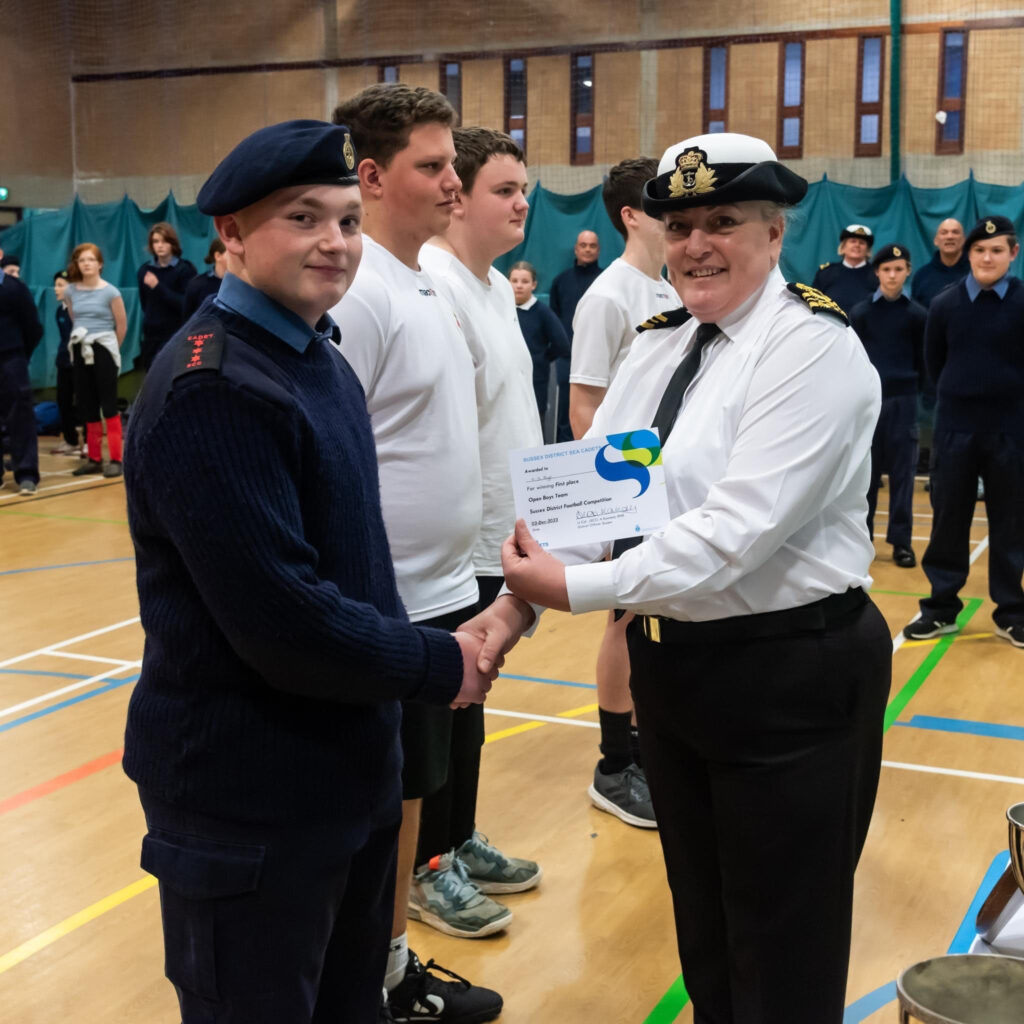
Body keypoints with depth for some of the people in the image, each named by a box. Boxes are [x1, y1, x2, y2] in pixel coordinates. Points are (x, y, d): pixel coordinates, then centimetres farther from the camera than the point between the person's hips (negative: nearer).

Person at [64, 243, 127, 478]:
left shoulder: (110, 292, -8)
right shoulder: (71, 291, 4)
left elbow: (122, 325, -2)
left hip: (103, 350, -5)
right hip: (81, 351, 5)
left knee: (109, 406, -5)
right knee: (87, 407, 7)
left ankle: (116, 460, -3)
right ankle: (94, 459, 14)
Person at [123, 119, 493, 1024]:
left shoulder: (319, 359, 10)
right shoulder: (210, 389, -21)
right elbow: (280, 618, -26)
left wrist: (417, 649, 5)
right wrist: (437, 666, -14)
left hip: (345, 771, 9)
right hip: (248, 801, -9)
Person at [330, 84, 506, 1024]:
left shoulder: (428, 284, 11)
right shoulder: (356, 294, -17)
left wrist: (459, 576, 17)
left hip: (447, 588, 9)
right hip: (392, 604, -9)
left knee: (412, 788, 18)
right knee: (380, 805, 4)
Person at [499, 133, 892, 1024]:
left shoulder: (815, 347, -15)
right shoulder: (659, 347, 8)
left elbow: (742, 524, -25)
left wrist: (579, 590, -28)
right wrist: (525, 590, -17)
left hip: (790, 672, -7)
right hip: (670, 660, 7)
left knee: (782, 952, 8)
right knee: (699, 920, 23)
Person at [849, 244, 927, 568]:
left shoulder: (917, 314, 2)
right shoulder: (859, 312, 2)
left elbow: (923, 363, 7)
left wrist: (912, 390, 3)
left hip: (903, 402, 0)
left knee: (902, 471, 2)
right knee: (865, 470, 6)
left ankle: (901, 541, 7)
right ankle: (861, 535, 15)